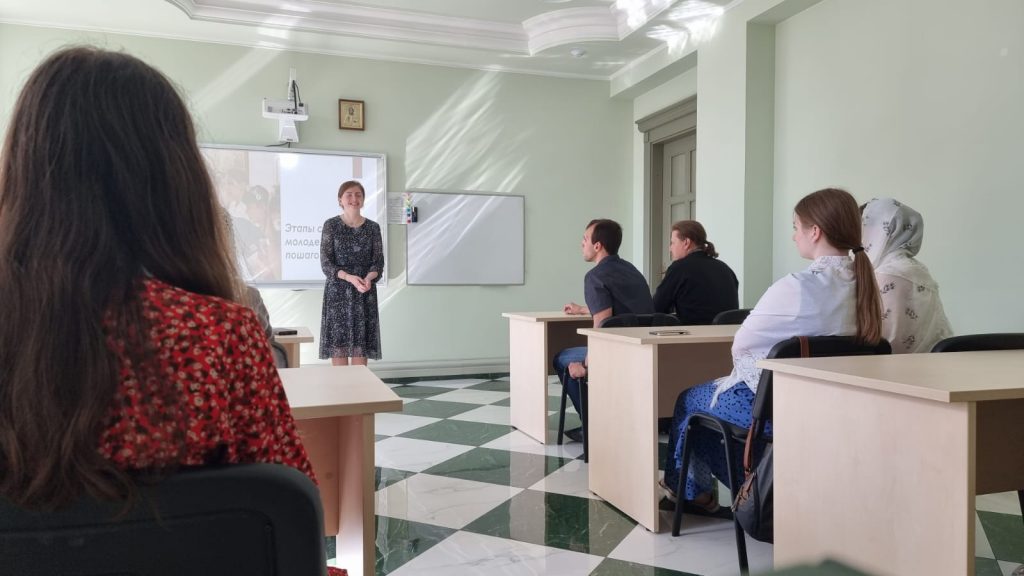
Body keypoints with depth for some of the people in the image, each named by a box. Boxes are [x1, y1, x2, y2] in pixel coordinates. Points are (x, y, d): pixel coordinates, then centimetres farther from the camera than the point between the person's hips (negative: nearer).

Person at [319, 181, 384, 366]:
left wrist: (369, 278, -20)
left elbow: (378, 262, 2)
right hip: (337, 292, -1)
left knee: (360, 349, 1)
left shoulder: (373, 227, 5)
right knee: (338, 347, -2)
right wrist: (349, 277, -21)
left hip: (365, 293, 1)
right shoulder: (331, 225, 0)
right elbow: (325, 262, -5)